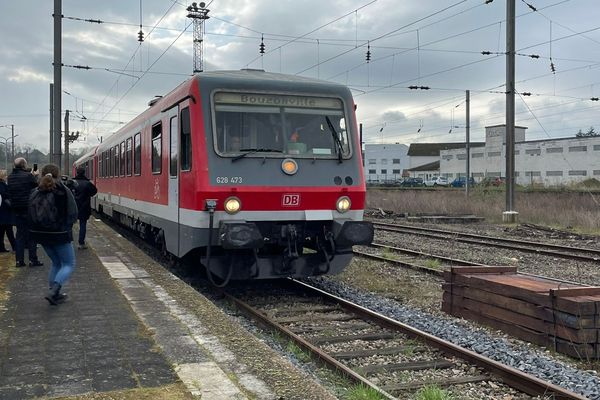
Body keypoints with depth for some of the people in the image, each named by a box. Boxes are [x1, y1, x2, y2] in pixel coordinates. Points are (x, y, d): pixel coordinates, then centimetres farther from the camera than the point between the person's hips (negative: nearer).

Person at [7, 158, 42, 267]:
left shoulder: (10, 177, 3)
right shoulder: (28, 176, -15)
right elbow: (37, 185, -1)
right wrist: (34, 175, 17)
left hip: (16, 209, 5)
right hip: (29, 209, -5)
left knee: (20, 234, 12)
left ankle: (19, 260, 12)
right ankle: (33, 260, 3)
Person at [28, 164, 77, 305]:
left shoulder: (35, 194, -1)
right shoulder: (63, 192, -14)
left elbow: (31, 217, 2)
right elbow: (73, 215, -11)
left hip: (41, 235, 5)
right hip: (60, 235, -5)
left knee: (56, 263, 22)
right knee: (69, 264, 8)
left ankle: (55, 294, 21)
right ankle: (53, 291, -11)